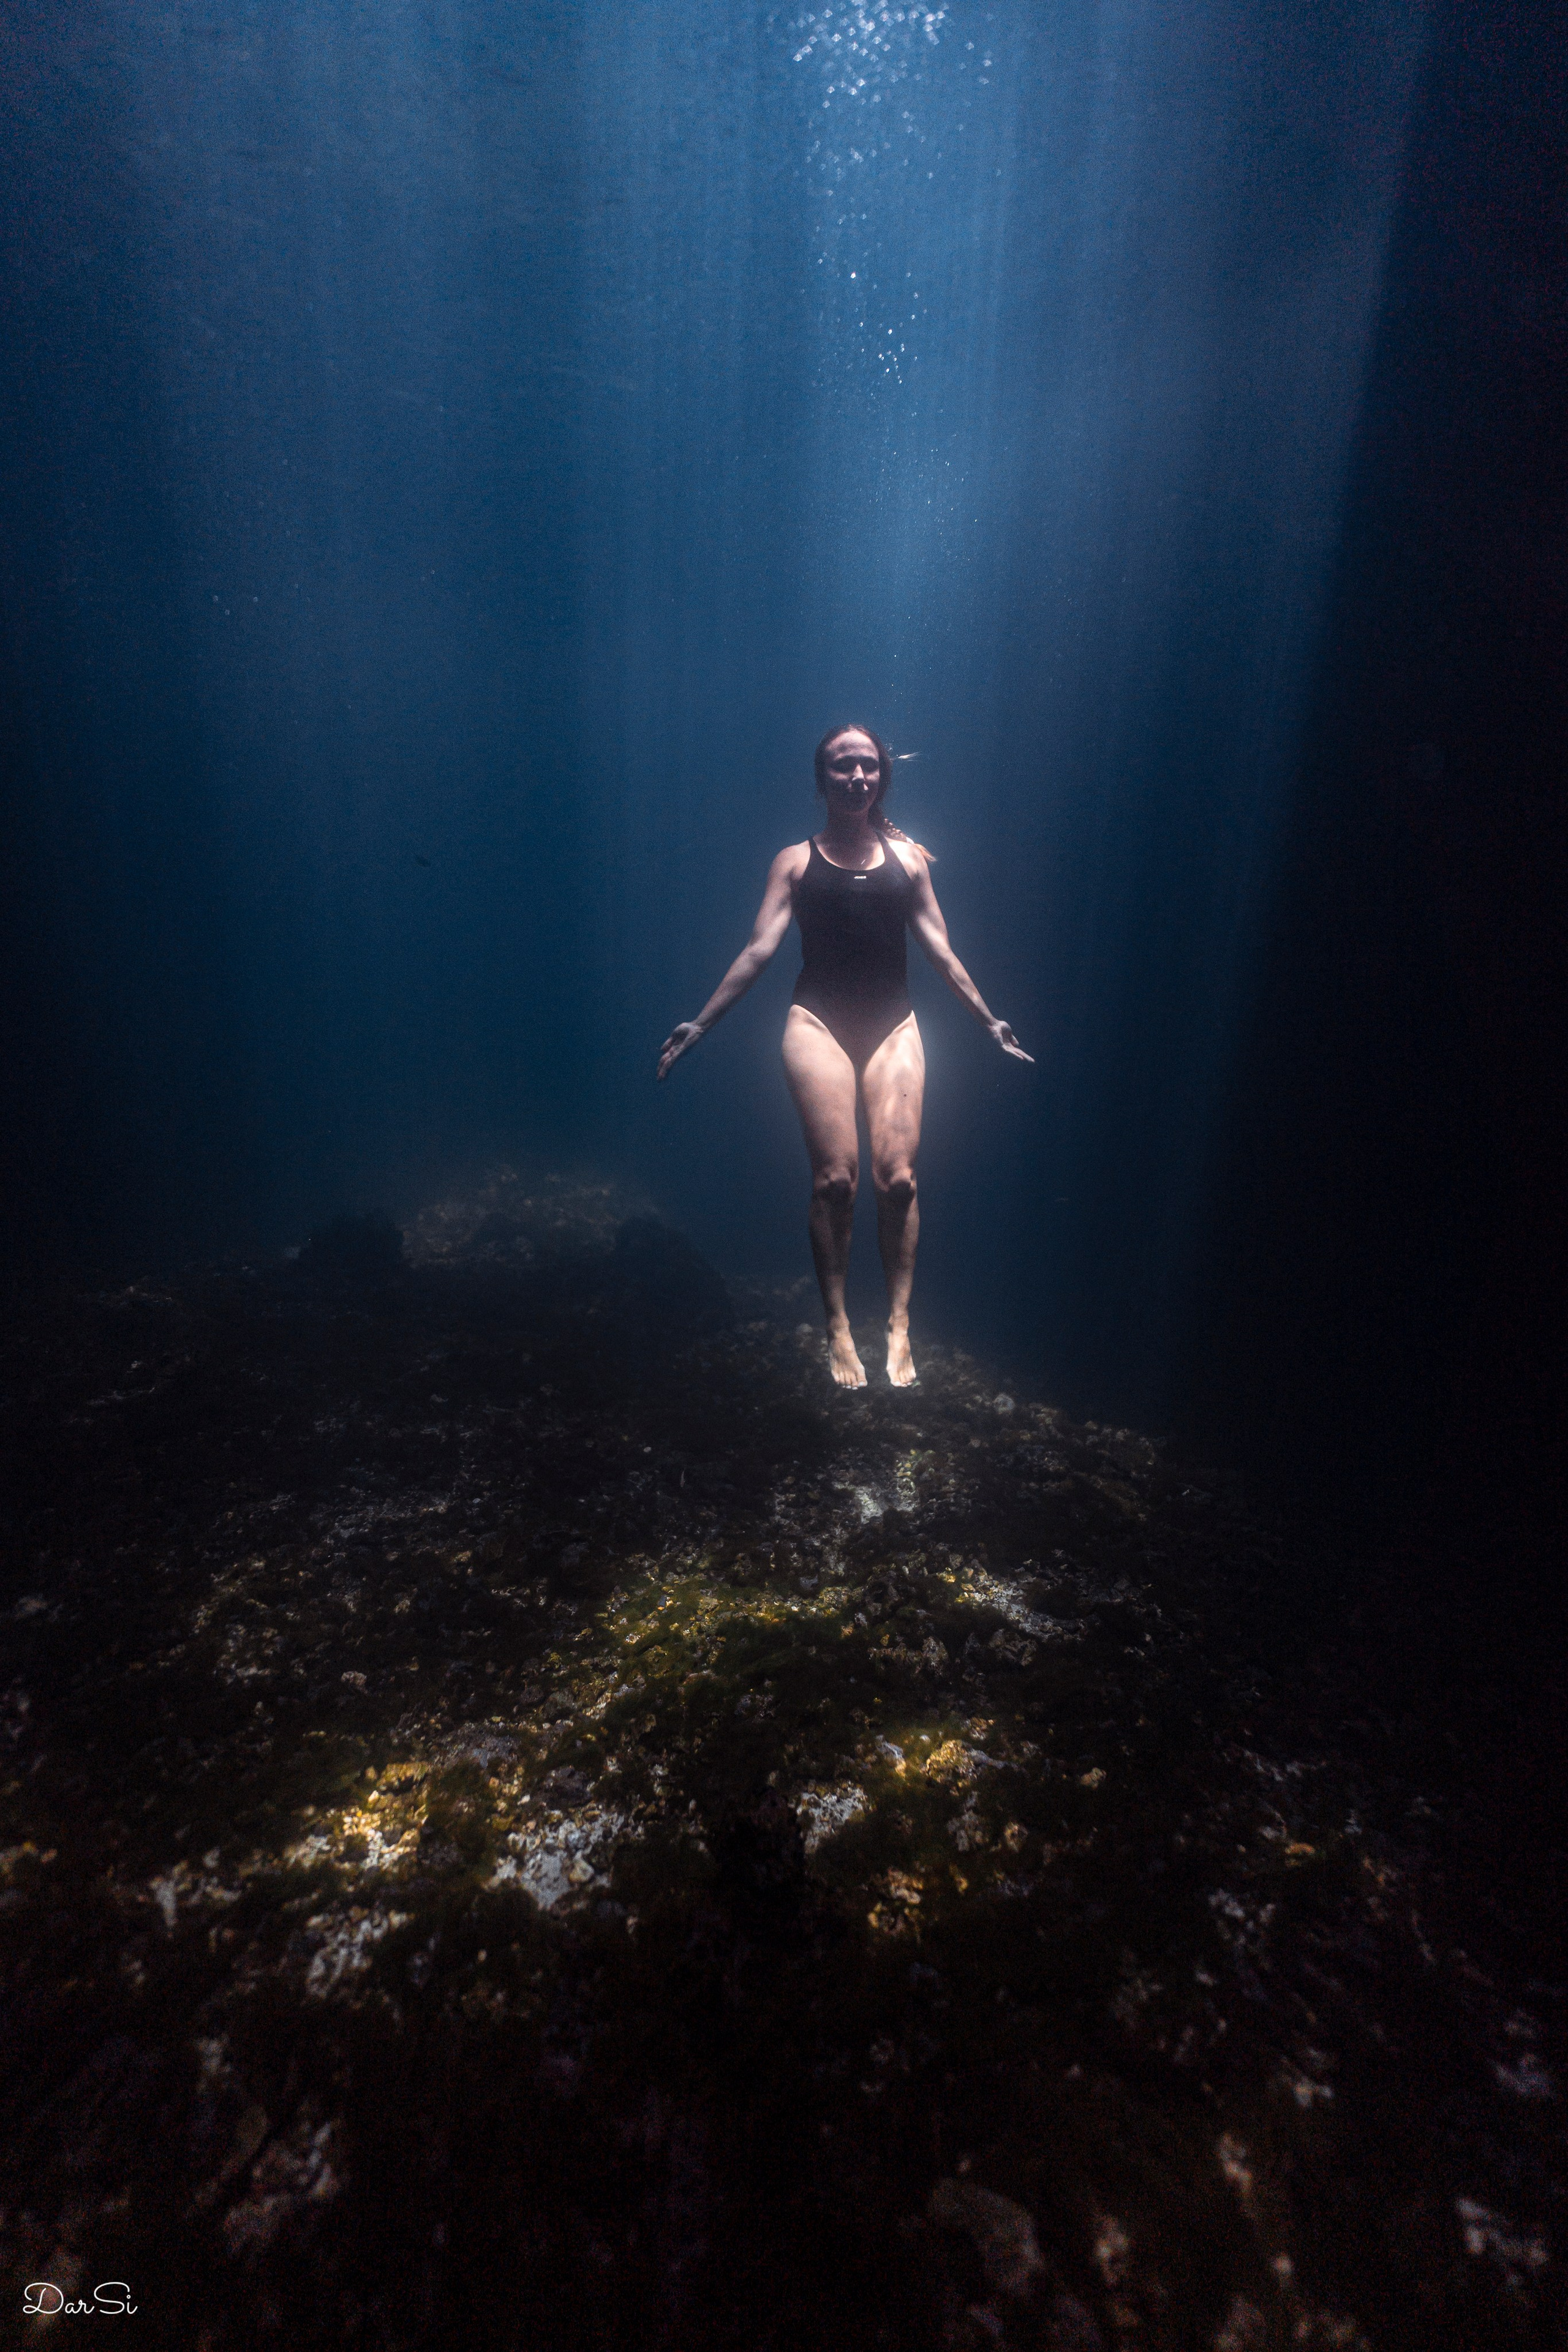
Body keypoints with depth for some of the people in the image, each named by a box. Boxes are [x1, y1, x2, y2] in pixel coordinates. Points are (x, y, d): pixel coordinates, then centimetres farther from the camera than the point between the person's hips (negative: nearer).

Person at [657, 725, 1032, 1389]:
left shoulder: (908, 858, 16)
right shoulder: (796, 860, 11)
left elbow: (941, 953, 17)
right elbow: (758, 951, 5)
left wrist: (990, 1021, 16)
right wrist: (700, 1024, -2)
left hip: (894, 1026, 2)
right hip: (818, 1023, -1)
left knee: (897, 1175, -10)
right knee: (835, 1177, -11)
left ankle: (899, 1322, 1)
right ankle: (837, 1327, 0)